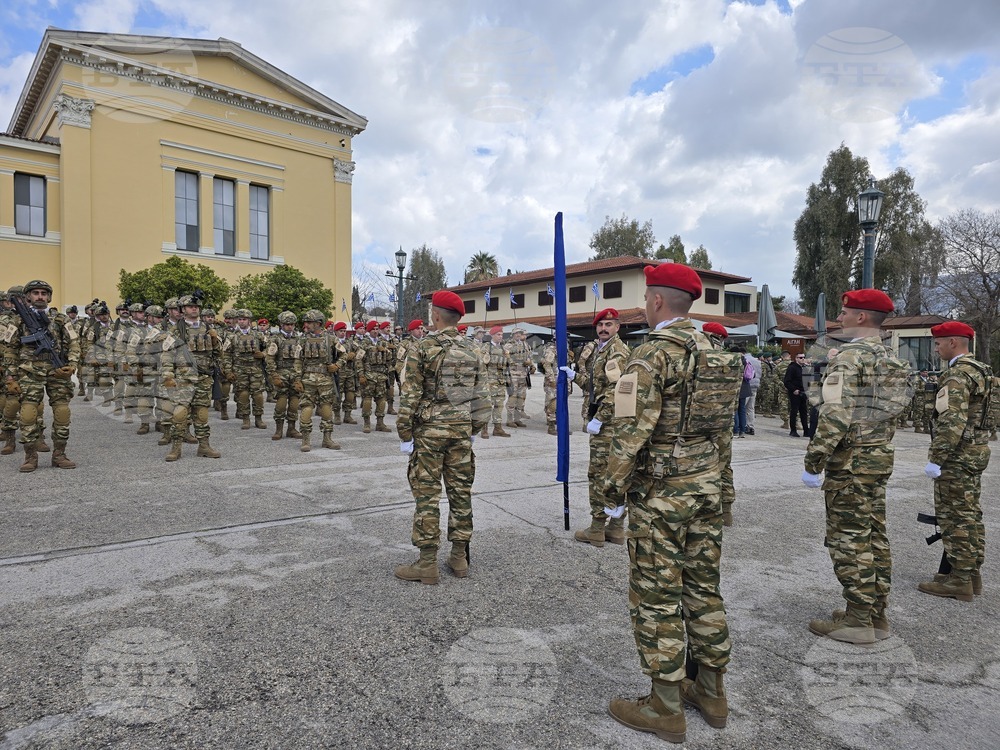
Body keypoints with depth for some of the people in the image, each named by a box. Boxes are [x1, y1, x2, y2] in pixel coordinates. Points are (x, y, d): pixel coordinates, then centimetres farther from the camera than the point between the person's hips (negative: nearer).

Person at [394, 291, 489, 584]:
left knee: (427, 494, 1)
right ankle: (460, 557, 20)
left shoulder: (422, 348, -9)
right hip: (462, 429, 5)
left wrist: (404, 434, -4)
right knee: (461, 491, 11)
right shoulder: (471, 351, 7)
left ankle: (427, 563, 6)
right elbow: (481, 395, 9)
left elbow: (410, 396, -11)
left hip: (430, 429, -5)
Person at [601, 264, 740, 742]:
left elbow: (633, 429, -21)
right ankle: (711, 692, 30)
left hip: (659, 491, -8)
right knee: (703, 587, 16)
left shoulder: (651, 354, -17)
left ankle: (665, 708, 15)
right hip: (706, 483, 8)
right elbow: (722, 421, 16)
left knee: (657, 596, 3)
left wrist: (614, 489, -11)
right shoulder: (712, 352, 9)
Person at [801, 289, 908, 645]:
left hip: (850, 460, -9)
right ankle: (877, 614, 23)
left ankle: (858, 621, 6)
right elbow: (890, 412, 18)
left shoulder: (851, 355, -16)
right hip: (880, 458, 9)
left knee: (849, 539, -1)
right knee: (874, 536, 14)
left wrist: (813, 462, -18)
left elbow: (835, 415, -23)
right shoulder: (891, 359, 13)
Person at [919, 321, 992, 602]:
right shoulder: (981, 370, 14)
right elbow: (988, 410, 20)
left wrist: (936, 459, -23)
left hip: (957, 456, -10)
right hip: (977, 452, 10)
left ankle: (959, 580, 3)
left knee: (954, 517, -3)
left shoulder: (958, 374, -18)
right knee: (970, 514, 16)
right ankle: (972, 573, 24)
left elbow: (952, 422, -25)